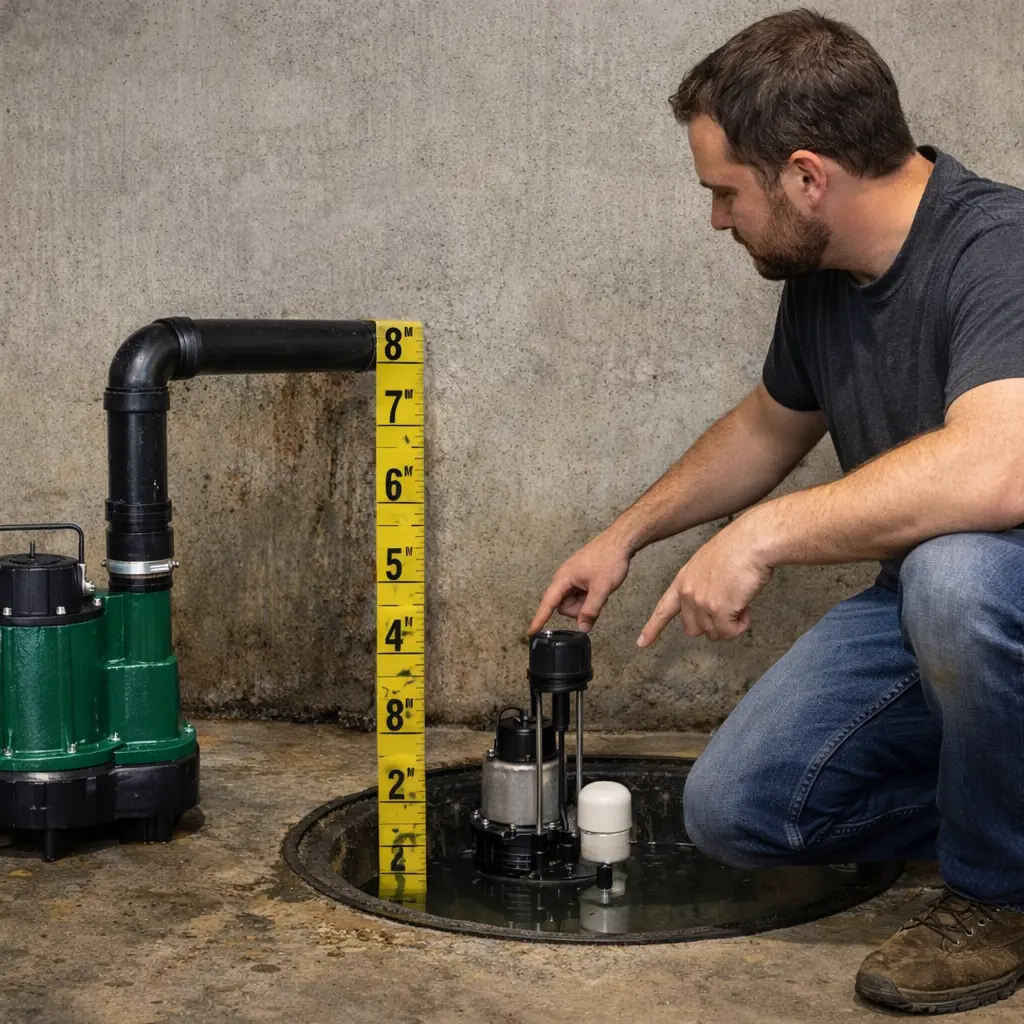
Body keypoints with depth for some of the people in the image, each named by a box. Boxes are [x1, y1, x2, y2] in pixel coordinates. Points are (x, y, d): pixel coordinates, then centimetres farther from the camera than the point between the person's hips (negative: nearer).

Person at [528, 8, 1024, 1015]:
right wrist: (626, 534, 20)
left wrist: (763, 535, -36)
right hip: (922, 601, 8)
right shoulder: (821, 273, 1)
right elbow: (767, 428, 20)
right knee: (735, 809, -2)